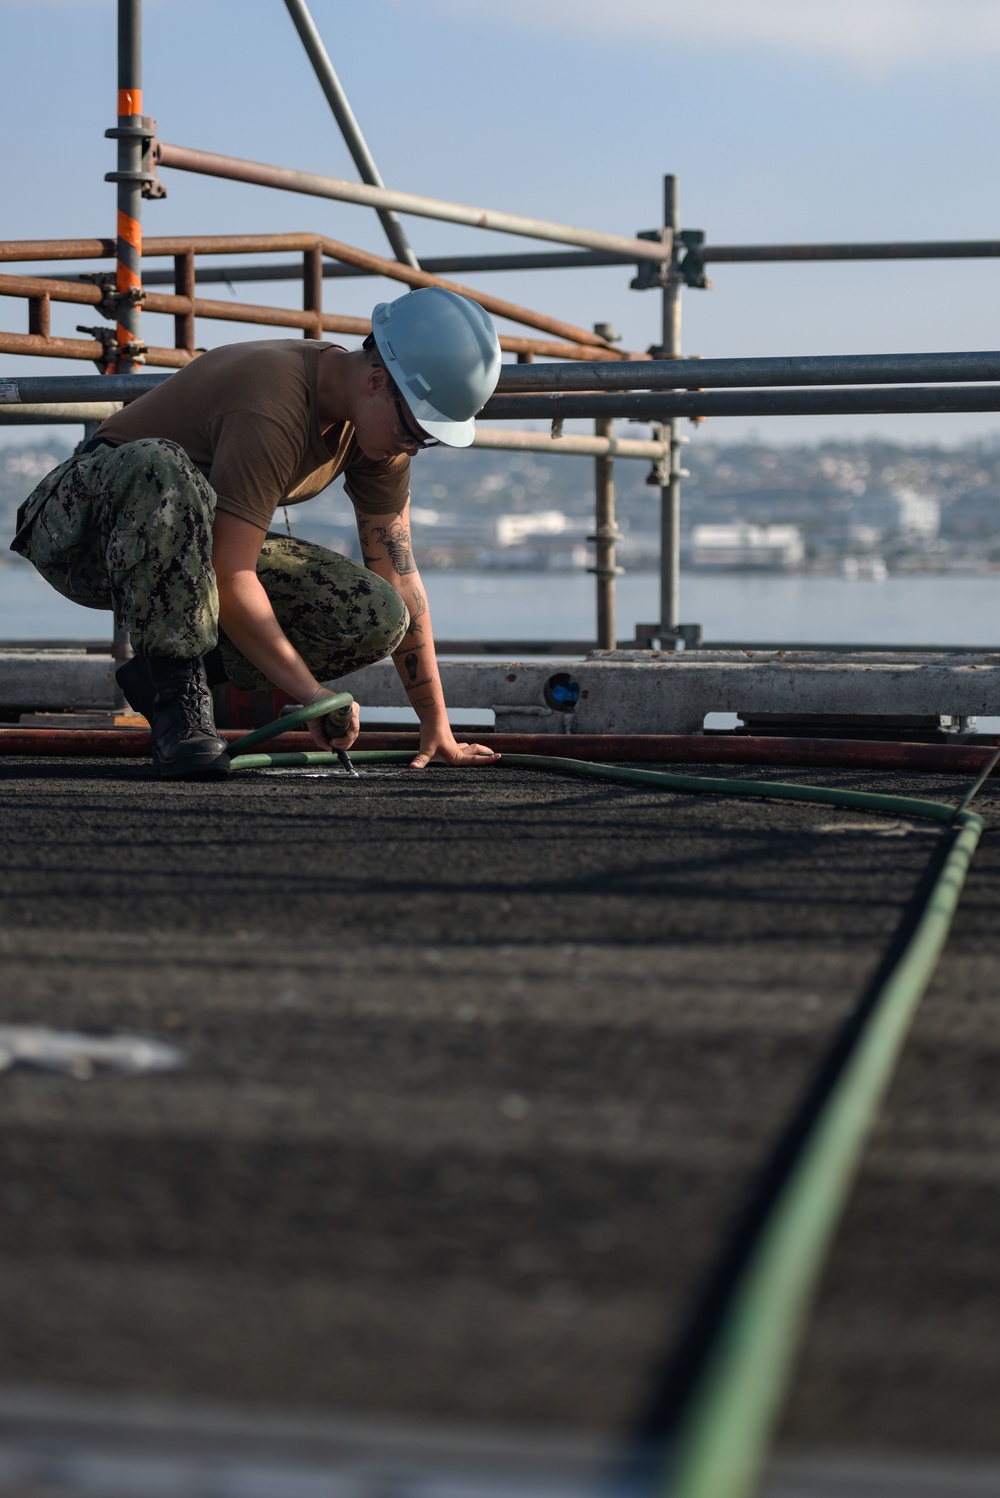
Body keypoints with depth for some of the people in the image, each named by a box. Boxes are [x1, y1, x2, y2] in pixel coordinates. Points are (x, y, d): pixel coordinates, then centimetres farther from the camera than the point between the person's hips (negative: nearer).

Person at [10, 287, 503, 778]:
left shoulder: (381, 424, -5)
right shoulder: (273, 410, -32)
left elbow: (399, 575, 1)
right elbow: (229, 581, -34)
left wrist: (436, 725, 1)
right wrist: (312, 694, -30)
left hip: (196, 546, 8)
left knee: (376, 618, -11)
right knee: (161, 467, -43)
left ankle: (164, 672, -1)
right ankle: (176, 700, -32)